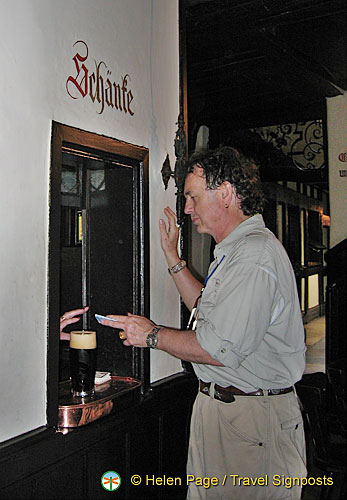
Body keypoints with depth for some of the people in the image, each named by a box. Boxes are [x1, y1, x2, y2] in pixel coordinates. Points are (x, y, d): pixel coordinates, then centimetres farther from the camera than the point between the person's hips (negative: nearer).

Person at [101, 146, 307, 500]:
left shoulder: (253, 256, -23)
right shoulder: (236, 250, 13)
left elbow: (220, 349, -27)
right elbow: (208, 308, 20)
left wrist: (153, 335, -12)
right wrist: (172, 258, 17)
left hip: (251, 416, -10)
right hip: (219, 404, 10)